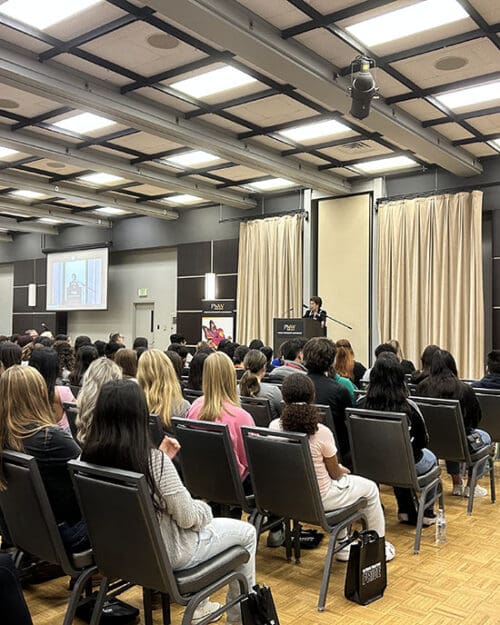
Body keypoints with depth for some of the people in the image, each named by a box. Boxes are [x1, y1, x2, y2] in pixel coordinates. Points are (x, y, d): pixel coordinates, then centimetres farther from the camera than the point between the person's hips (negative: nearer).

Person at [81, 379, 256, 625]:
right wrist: (205, 508, -2)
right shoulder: (153, 460, -31)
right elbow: (188, 518, -21)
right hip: (165, 553, -7)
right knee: (246, 531, 15)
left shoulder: (89, 454, -11)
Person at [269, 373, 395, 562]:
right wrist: (342, 470, 14)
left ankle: (342, 547, 39)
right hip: (319, 499, -5)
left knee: (342, 482, 34)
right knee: (370, 488, 20)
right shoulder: (321, 433, -25)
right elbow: (335, 473, -11)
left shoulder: (274, 426, -11)